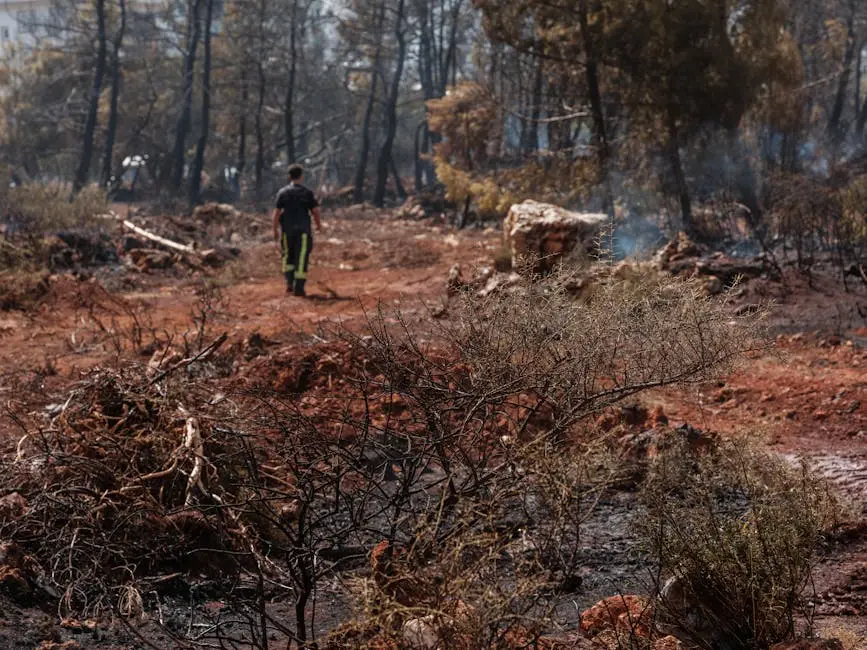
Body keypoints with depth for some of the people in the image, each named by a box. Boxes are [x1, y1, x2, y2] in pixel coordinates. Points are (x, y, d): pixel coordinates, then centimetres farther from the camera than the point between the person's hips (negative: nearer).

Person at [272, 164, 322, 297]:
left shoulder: (282, 193, -1)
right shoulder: (307, 193, -5)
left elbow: (276, 213, -4)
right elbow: (315, 211, -5)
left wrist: (275, 230, 4)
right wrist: (319, 224, 13)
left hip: (287, 230, 2)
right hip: (303, 230, -2)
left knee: (288, 256, 20)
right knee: (301, 259, 1)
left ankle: (289, 283, 9)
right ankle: (299, 288, -3)